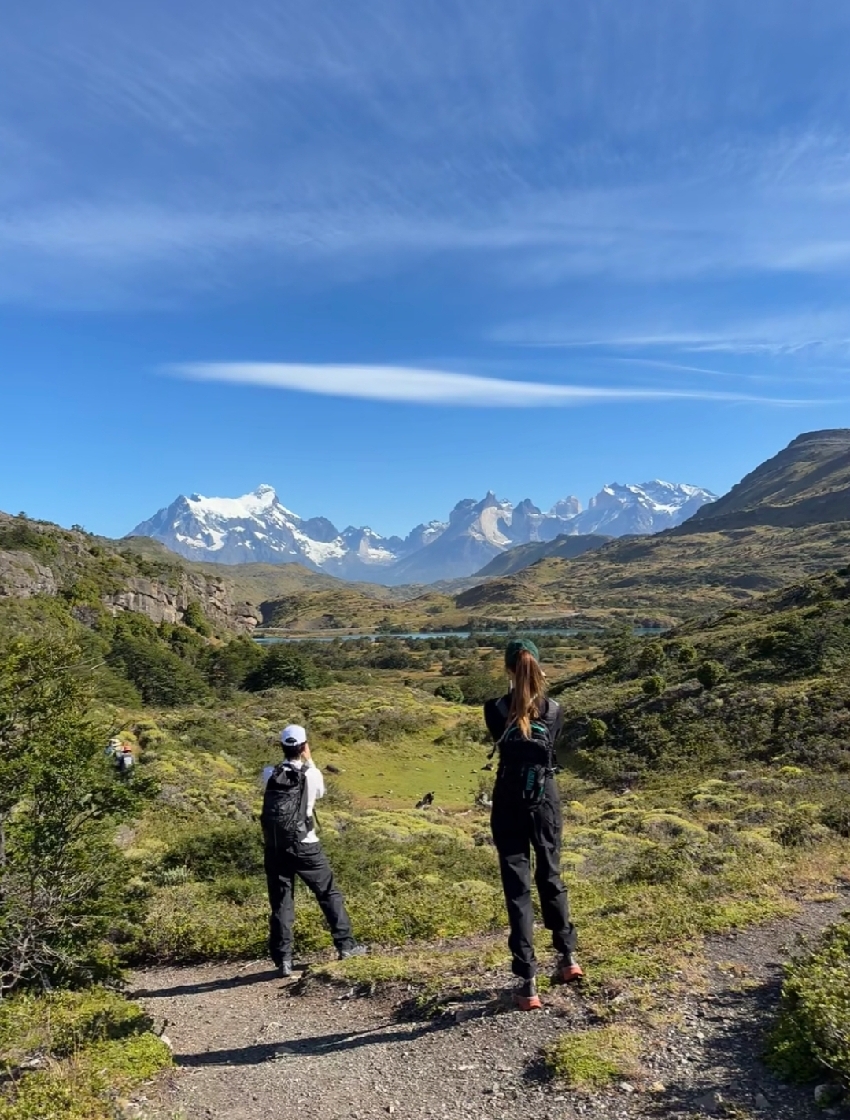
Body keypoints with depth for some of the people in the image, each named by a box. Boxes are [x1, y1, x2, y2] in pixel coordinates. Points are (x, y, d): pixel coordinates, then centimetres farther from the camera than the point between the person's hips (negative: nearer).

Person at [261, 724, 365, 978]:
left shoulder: (269, 774, -2)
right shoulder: (312, 774, -8)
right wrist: (309, 761, 18)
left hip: (274, 848, 2)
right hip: (304, 846, -2)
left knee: (281, 903, 8)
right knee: (329, 893, 13)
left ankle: (283, 960, 9)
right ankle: (345, 944, 18)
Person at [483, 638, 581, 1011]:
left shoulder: (495, 710, -11)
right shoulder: (554, 711, -5)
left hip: (509, 806, -2)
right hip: (546, 802, 3)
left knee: (517, 888, 4)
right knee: (550, 878, 22)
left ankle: (527, 982, 6)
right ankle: (568, 956, 36)